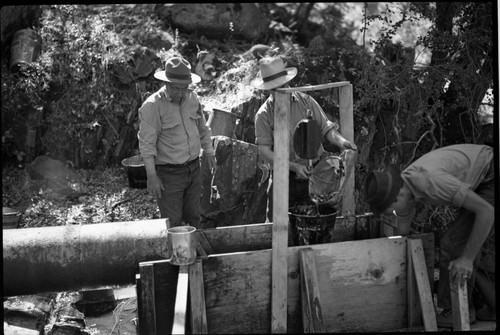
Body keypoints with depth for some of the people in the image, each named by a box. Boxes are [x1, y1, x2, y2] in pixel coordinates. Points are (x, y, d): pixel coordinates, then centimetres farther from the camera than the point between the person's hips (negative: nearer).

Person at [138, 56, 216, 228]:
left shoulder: (192, 98, 3)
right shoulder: (152, 106, -17)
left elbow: (202, 127, 19)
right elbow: (146, 143, -17)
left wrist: (208, 151, 20)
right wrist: (152, 176, -20)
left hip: (194, 168, 6)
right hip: (169, 173, -6)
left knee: (193, 218, 15)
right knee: (173, 224, -3)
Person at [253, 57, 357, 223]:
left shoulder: (306, 101, 3)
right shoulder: (264, 115, -3)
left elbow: (326, 128, 4)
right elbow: (264, 151, -9)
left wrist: (340, 141, -19)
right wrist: (293, 166, -21)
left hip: (312, 174, 1)